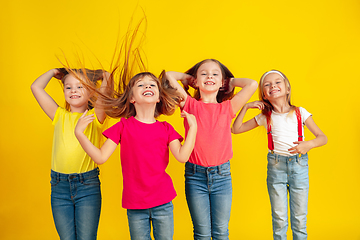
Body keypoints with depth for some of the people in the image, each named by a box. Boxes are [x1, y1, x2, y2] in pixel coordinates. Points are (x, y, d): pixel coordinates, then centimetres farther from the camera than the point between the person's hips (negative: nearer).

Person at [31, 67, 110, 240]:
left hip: (88, 186, -3)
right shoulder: (60, 116, 10)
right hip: (59, 186, 3)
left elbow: (106, 82, -10)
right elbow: (36, 87, 6)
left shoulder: (95, 116, 2)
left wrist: (96, 74, 10)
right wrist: (55, 71, 17)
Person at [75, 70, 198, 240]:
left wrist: (193, 127, -9)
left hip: (163, 202, 2)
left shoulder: (166, 129, 3)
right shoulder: (123, 127, -2)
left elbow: (182, 156, -11)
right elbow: (100, 157, -7)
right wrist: (79, 133, -15)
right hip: (135, 205, -1)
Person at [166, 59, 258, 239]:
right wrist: (188, 77, 12)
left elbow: (252, 84, -2)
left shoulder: (227, 108, 5)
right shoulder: (190, 105, 1)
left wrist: (231, 81, 12)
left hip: (222, 174, 1)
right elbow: (168, 75, -4)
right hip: (195, 175, -1)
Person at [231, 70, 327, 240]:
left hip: (299, 165, 0)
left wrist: (308, 144, -22)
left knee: (300, 218, 7)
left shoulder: (300, 112, 1)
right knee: (279, 219, 6)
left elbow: (323, 137, -1)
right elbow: (235, 129, 5)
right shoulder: (265, 117, 3)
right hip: (276, 167, 0)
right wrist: (246, 107, -1)